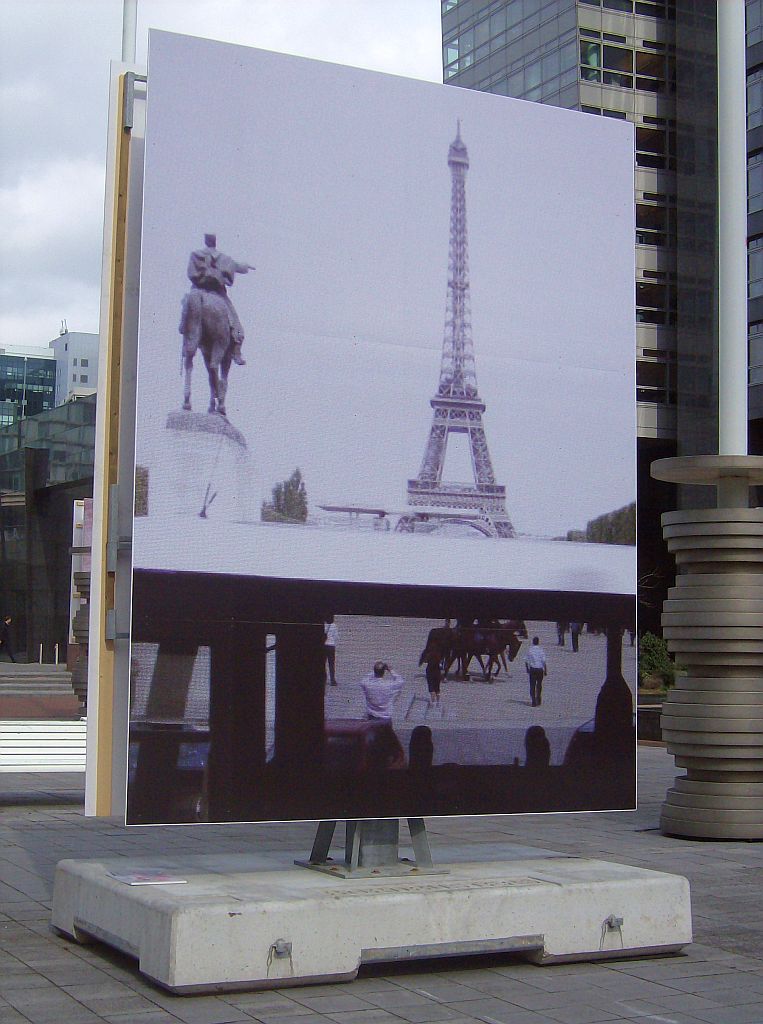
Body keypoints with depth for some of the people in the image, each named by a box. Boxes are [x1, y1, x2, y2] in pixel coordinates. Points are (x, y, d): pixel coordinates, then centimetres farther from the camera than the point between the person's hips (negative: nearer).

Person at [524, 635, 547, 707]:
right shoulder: (541, 650, -10)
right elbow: (544, 662, -10)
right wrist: (546, 671, 0)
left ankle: (533, 702, -2)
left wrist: (527, 669, 15)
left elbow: (526, 661, 0)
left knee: (532, 686, 4)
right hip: (540, 669, 0)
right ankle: (538, 701, 23)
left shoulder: (530, 650, -4)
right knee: (539, 685, 15)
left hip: (532, 669, 1)